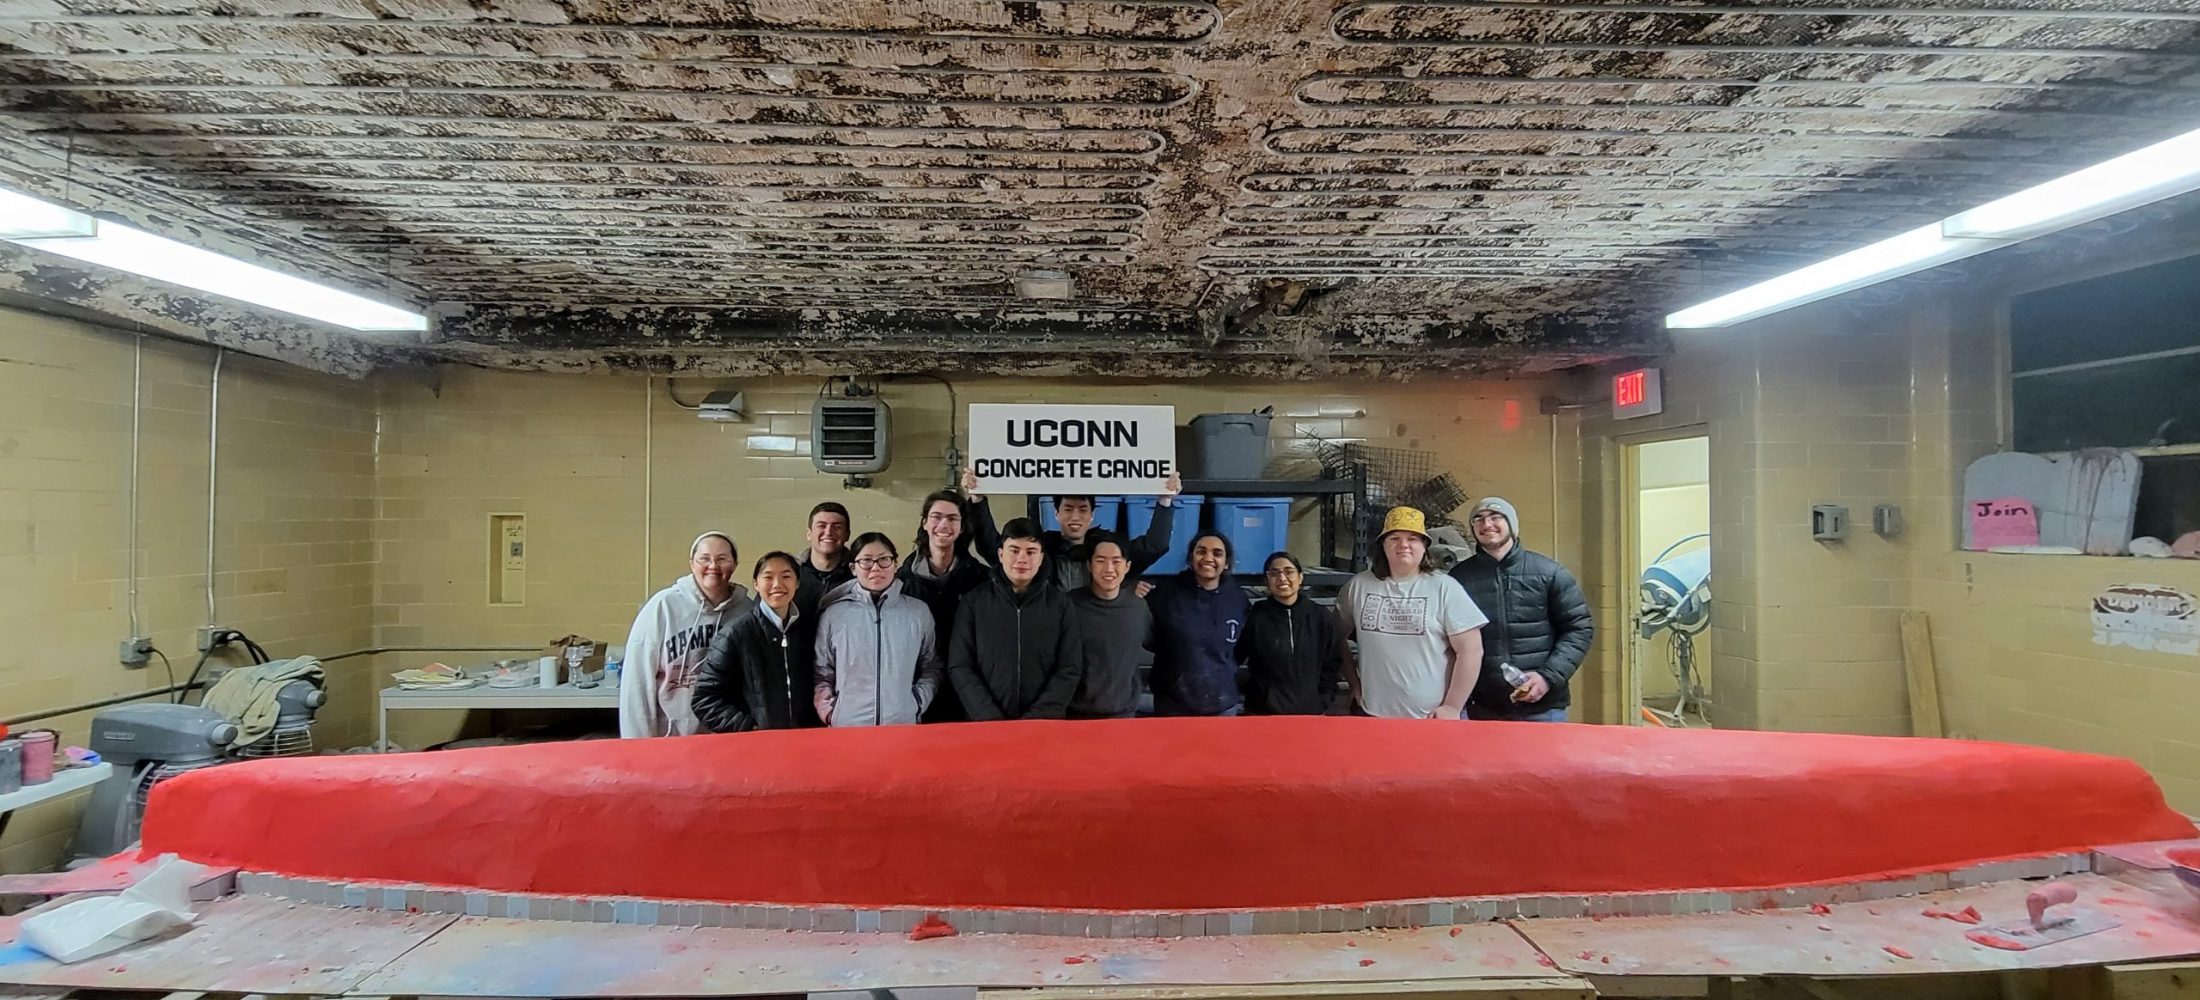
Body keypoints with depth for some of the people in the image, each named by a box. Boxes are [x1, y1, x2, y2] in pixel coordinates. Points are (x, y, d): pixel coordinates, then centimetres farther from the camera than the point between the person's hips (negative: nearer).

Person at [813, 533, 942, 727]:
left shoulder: (919, 611, 2)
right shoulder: (833, 615, 1)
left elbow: (931, 668, 8)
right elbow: (821, 675, 6)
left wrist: (917, 705, -2)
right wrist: (830, 714, -3)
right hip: (847, 728, 0)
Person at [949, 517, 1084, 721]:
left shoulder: (1060, 603, 3)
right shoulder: (973, 602, 3)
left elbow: (1069, 669, -1)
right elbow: (960, 668, -1)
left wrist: (1037, 719, -11)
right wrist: (991, 719, -11)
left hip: (1046, 726, 0)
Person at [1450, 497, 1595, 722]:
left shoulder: (1549, 572, 1)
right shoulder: (1460, 577, 4)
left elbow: (1580, 628, 2)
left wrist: (1548, 676, -10)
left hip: (1542, 707, -1)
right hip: (1481, 709, 1)